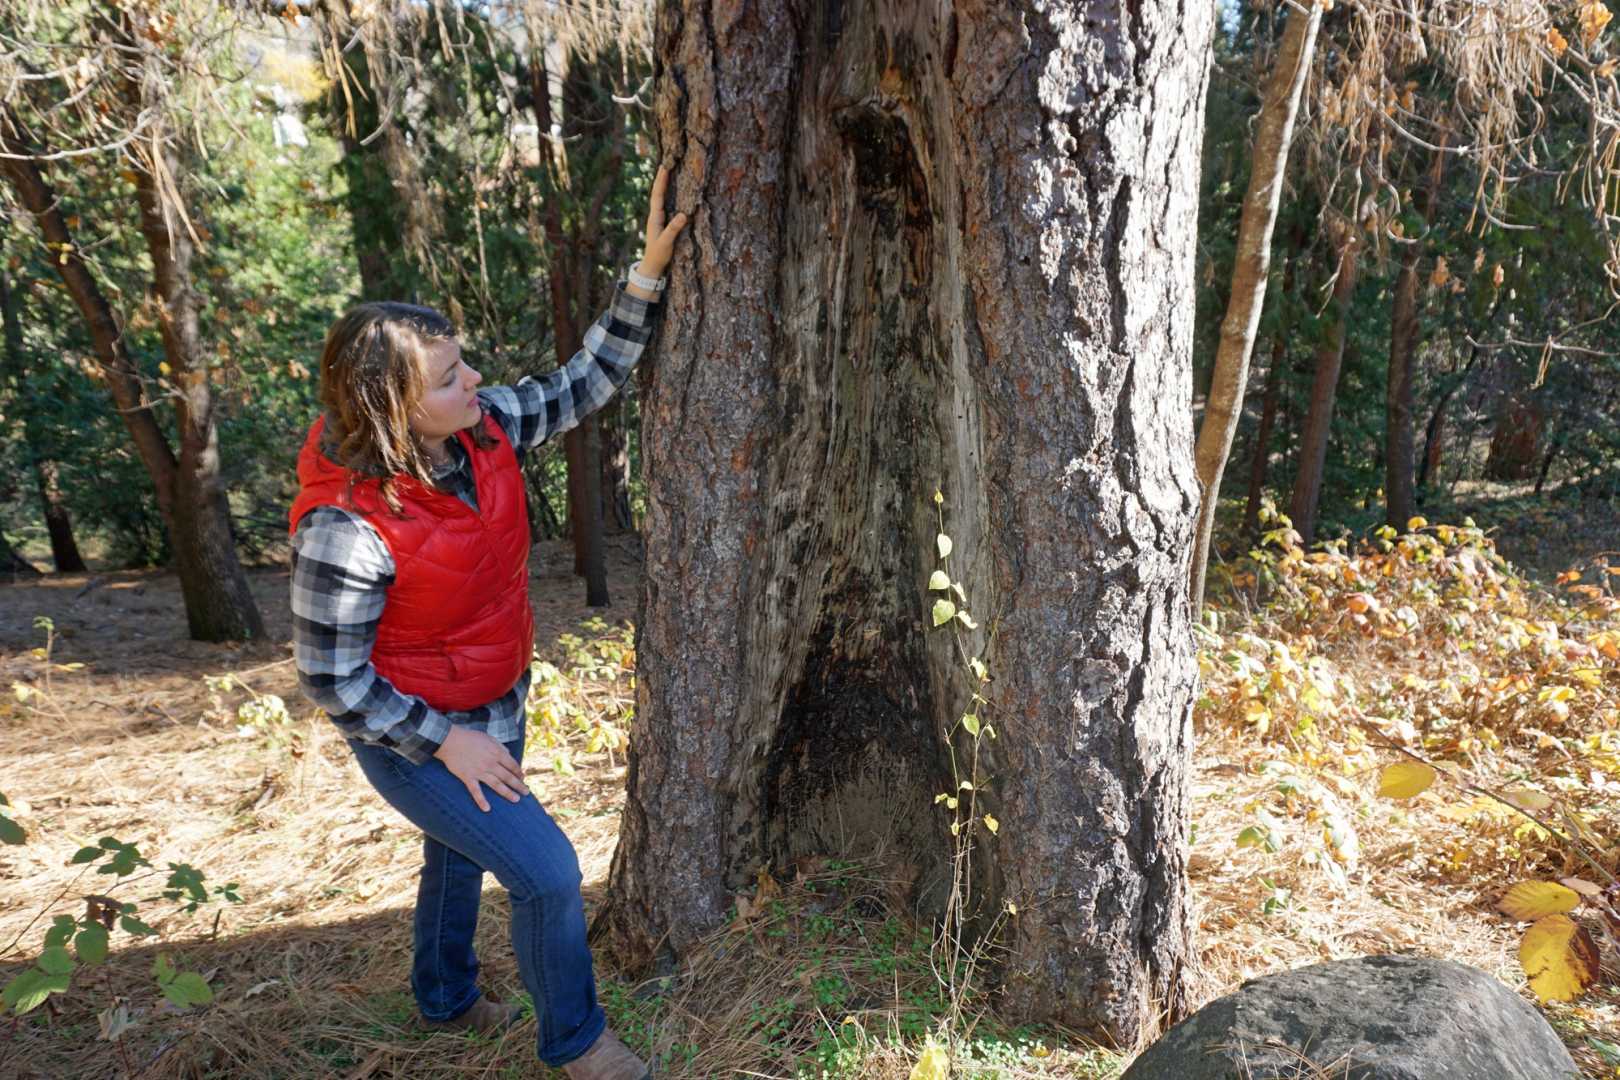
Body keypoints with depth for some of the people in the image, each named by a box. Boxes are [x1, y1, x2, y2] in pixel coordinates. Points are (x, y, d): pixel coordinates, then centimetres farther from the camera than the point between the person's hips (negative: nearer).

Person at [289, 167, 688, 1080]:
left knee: (461, 856, 27)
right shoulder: (348, 529, -34)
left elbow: (587, 385, -6)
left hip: (496, 707, 7)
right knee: (549, 874, -6)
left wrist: (648, 275, -14)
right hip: (416, 738, -7)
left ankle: (447, 998, 55)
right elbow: (332, 678, -23)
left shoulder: (482, 428, -16)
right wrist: (444, 743, -20)